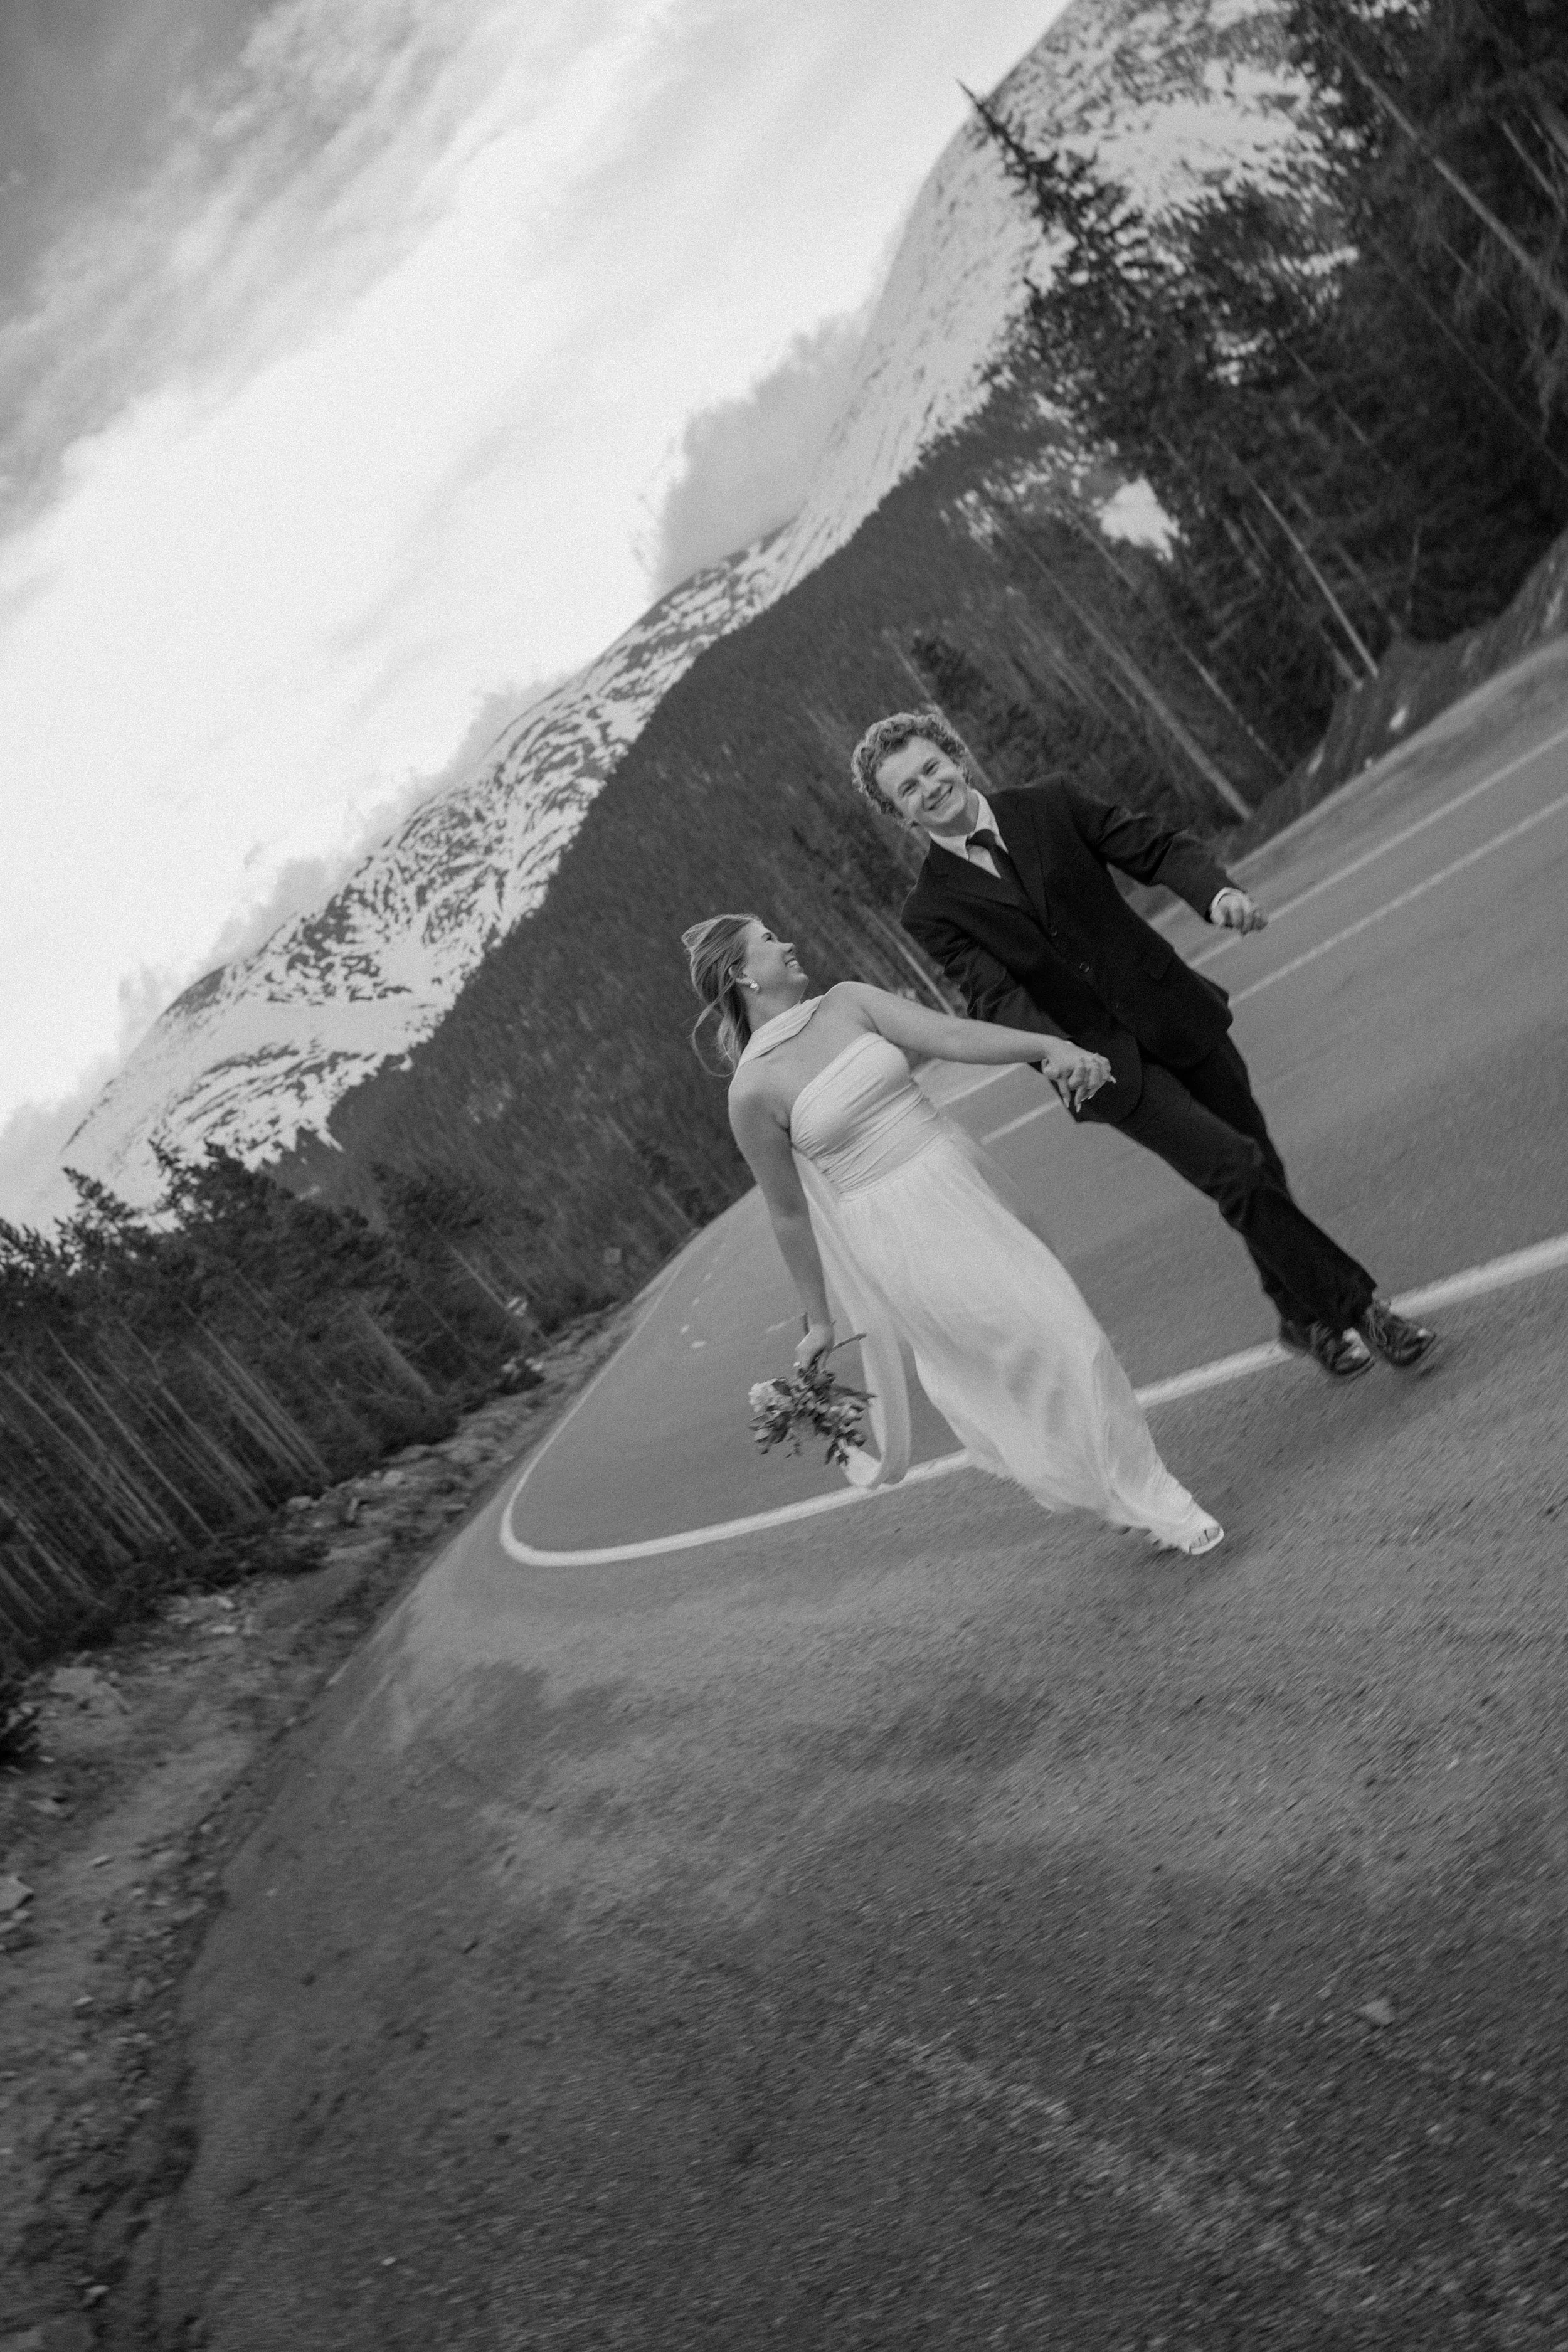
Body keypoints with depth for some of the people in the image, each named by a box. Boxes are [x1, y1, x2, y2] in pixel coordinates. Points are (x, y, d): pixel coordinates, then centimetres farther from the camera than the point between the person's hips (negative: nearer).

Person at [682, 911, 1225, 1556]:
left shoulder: (846, 1002, 2)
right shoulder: (753, 1090, -11)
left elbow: (946, 1033, -11)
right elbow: (789, 1215, -3)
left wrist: (1049, 1044, -27)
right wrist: (818, 1321, 6)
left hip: (962, 1182, 5)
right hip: (896, 1232, -5)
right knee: (1049, 1338, -4)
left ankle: (1143, 1490, 30)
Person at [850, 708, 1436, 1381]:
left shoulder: (1048, 806, 1)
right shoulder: (932, 911, -5)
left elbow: (1156, 846, -1)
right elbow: (994, 994, -15)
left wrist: (1217, 891, -22)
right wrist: (1053, 1049, -35)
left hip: (1178, 1015, 3)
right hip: (1104, 1060, -3)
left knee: (1260, 1169, 9)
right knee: (1236, 1169, -13)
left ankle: (1305, 1314, 32)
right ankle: (1356, 1305, 3)